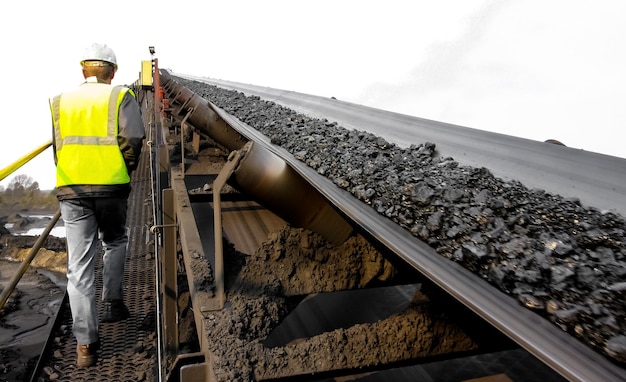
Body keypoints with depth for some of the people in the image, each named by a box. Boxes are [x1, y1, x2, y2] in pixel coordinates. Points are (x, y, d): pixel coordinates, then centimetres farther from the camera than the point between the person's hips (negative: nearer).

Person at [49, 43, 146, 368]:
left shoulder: (60, 101, 12)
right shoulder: (121, 97, 3)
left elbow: (56, 146, 7)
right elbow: (132, 140, -8)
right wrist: (126, 172, 6)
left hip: (70, 189, 2)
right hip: (111, 186, -2)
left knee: (79, 265, 3)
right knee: (114, 243, 26)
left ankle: (85, 344, 4)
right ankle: (112, 303, 24)